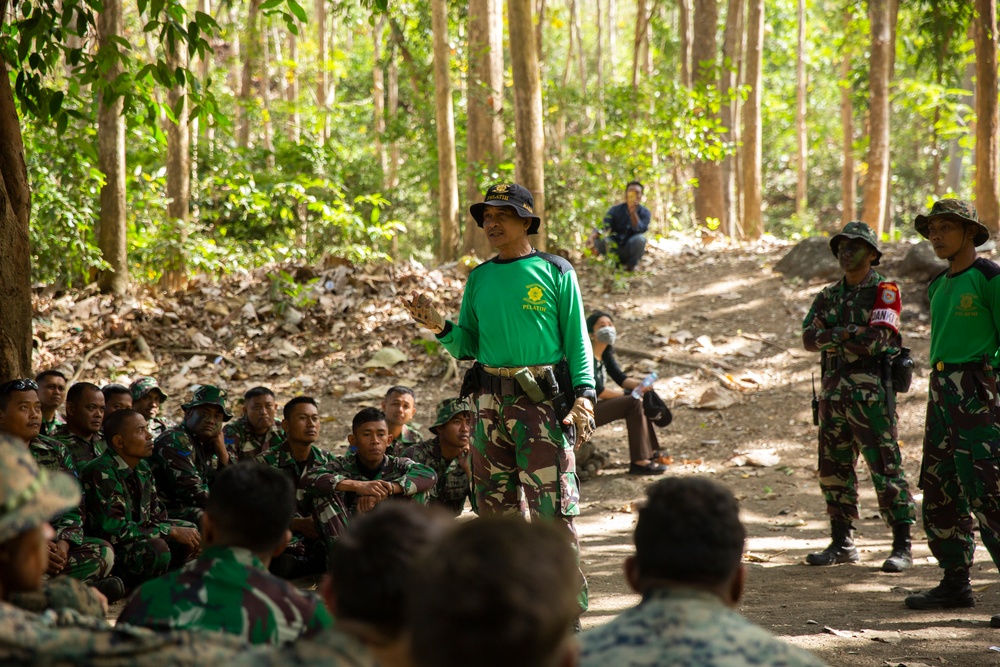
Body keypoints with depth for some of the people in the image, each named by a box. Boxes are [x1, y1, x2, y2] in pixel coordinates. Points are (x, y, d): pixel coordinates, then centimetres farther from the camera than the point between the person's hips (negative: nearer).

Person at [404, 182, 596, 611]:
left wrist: (584, 396, -12)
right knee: (495, 506, 8)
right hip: (490, 401, 5)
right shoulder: (479, 279, 13)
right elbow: (467, 347, 16)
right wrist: (439, 327, -4)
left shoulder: (556, 273, 1)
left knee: (553, 507, -9)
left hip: (543, 401, -5)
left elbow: (578, 341, 0)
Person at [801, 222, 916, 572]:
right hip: (833, 391, 7)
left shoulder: (884, 292, -3)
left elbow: (876, 339, -16)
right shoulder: (828, 296, 15)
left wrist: (833, 338, -7)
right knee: (834, 469, 10)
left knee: (885, 467, -8)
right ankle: (842, 543, 19)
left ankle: (902, 546, -5)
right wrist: (848, 334, -14)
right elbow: (809, 338, 1)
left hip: (871, 392, -7)